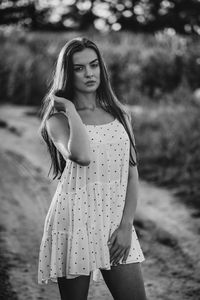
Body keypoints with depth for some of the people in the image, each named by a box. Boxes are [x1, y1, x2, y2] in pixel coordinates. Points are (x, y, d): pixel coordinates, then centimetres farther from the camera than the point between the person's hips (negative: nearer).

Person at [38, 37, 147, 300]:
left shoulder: (120, 115, 10)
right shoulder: (58, 119, -2)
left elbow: (132, 173, 7)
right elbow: (82, 156, -24)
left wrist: (126, 225, -3)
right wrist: (71, 109, -12)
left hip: (116, 220, 4)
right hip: (75, 219, -3)